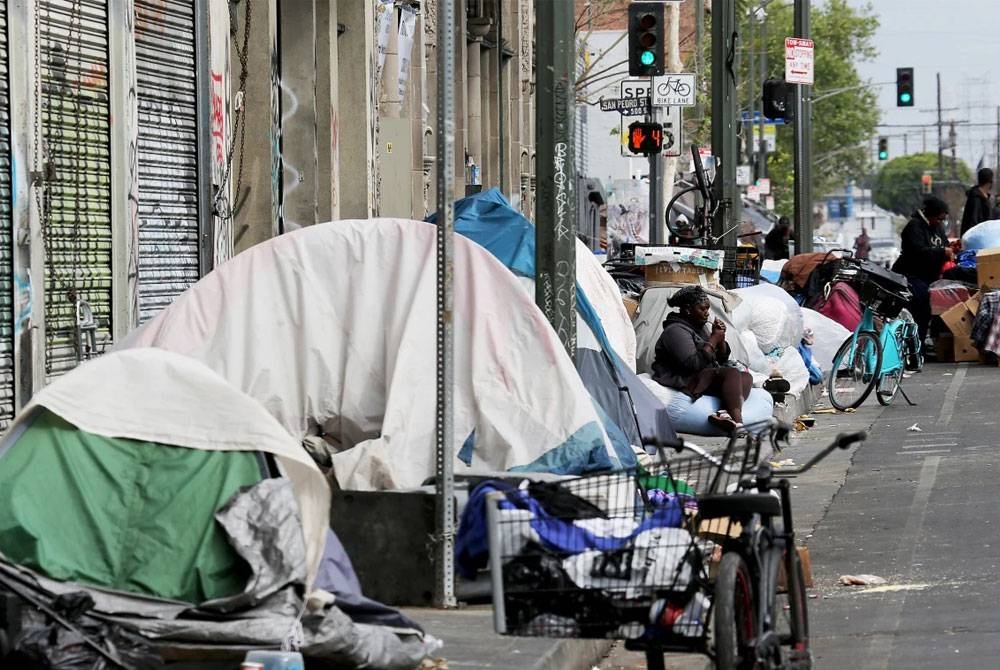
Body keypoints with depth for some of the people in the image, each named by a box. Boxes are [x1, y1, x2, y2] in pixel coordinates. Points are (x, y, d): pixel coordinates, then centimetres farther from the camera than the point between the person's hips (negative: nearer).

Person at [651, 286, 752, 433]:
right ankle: (737, 423, -44)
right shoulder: (676, 331, -11)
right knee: (732, 373, -27)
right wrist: (713, 340, -14)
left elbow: (721, 360, 22)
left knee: (746, 377, -7)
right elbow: (693, 364, -24)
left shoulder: (698, 329, 19)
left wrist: (721, 339, 3)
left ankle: (725, 414, -35)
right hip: (686, 383, -10)